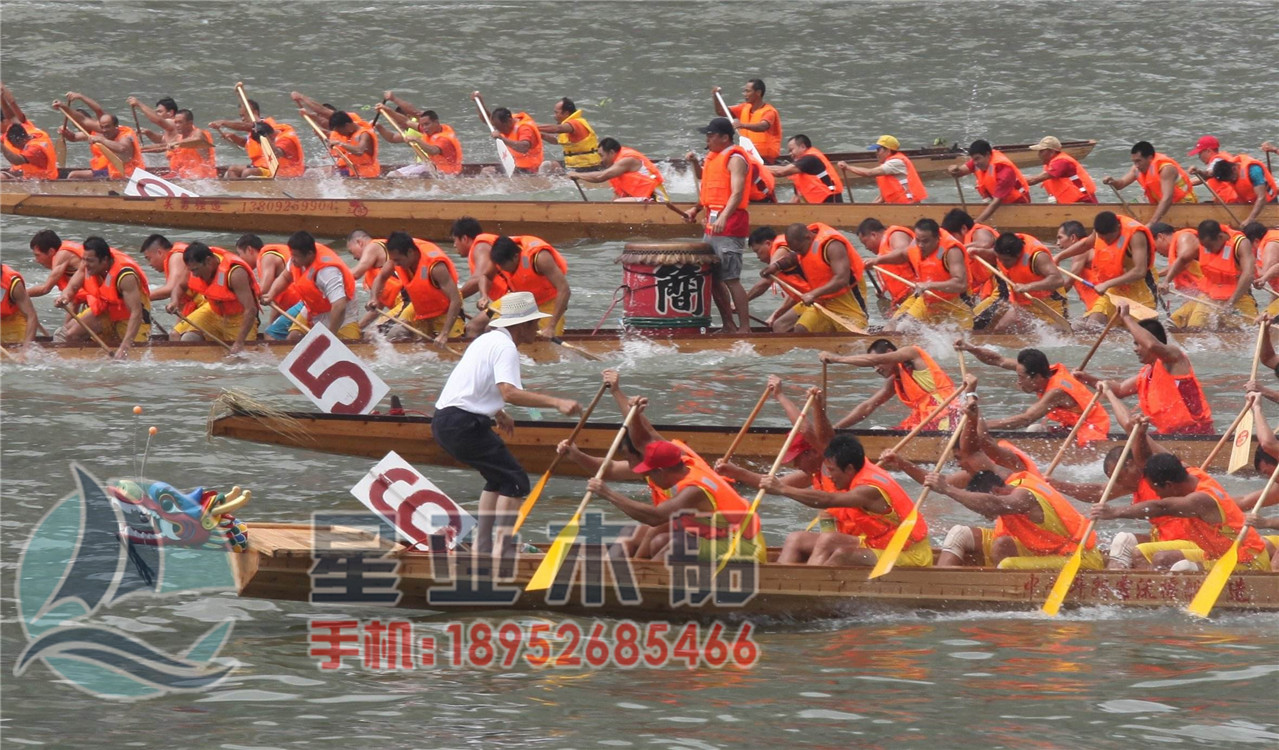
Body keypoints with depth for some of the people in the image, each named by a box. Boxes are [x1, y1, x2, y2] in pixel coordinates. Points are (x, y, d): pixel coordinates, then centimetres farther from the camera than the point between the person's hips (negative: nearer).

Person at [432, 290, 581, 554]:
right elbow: (509, 393, -27)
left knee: (498, 478, 22)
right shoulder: (505, 347, -12)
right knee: (515, 481, -8)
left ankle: (482, 547, 22)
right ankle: (502, 549, -16)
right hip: (464, 425, -10)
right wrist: (556, 403, -30)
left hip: (444, 422, 10)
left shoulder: (487, 340, 20)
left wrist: (497, 414, 42)